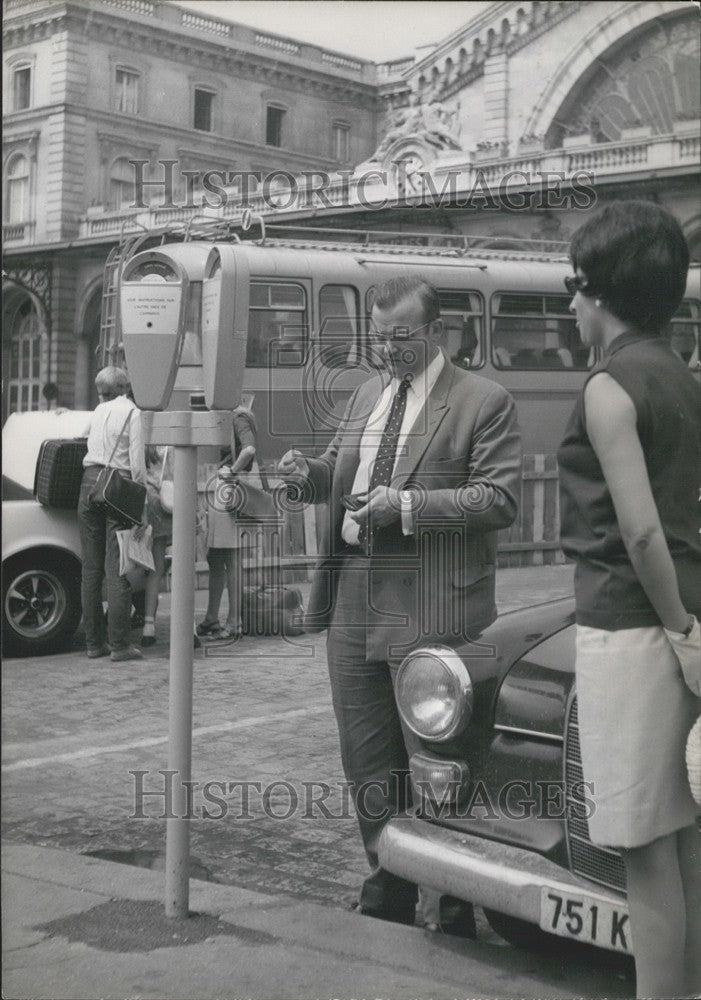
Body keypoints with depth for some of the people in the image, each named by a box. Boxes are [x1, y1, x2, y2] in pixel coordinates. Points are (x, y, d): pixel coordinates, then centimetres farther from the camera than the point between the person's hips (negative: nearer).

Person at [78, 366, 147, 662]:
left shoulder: (98, 412, 16)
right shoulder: (132, 412, -1)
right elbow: (137, 463, -7)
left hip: (89, 482, 5)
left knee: (91, 568, 7)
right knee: (117, 568, -6)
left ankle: (94, 642, 10)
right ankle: (119, 645, -7)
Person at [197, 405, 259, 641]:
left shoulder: (239, 418, -11)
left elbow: (249, 449, -27)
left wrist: (233, 470, -16)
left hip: (231, 493, -9)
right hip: (215, 493, 9)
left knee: (232, 563, -4)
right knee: (214, 561, 14)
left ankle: (234, 624, 2)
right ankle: (211, 620, 22)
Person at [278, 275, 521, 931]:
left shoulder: (484, 403, -4)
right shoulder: (365, 397, 17)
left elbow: (499, 500, -12)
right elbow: (339, 476, 24)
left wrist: (407, 505, -21)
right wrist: (308, 474, 1)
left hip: (428, 608, -7)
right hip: (352, 599, 7)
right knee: (365, 758, 13)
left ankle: (453, 906, 12)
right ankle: (388, 890, 28)